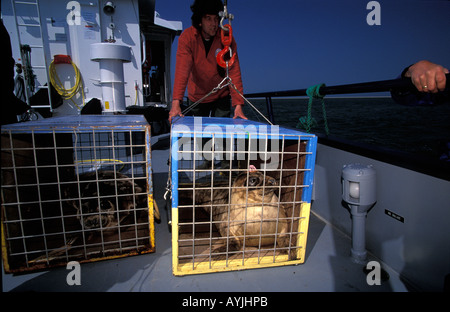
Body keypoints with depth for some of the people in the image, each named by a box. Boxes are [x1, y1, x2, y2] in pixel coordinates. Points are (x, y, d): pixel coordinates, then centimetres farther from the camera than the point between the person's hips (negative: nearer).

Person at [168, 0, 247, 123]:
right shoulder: (187, 37, -15)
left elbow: (234, 72, -18)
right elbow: (182, 70, -24)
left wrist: (238, 105, -28)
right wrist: (176, 102, -36)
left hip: (221, 95, 0)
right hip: (197, 96, 1)